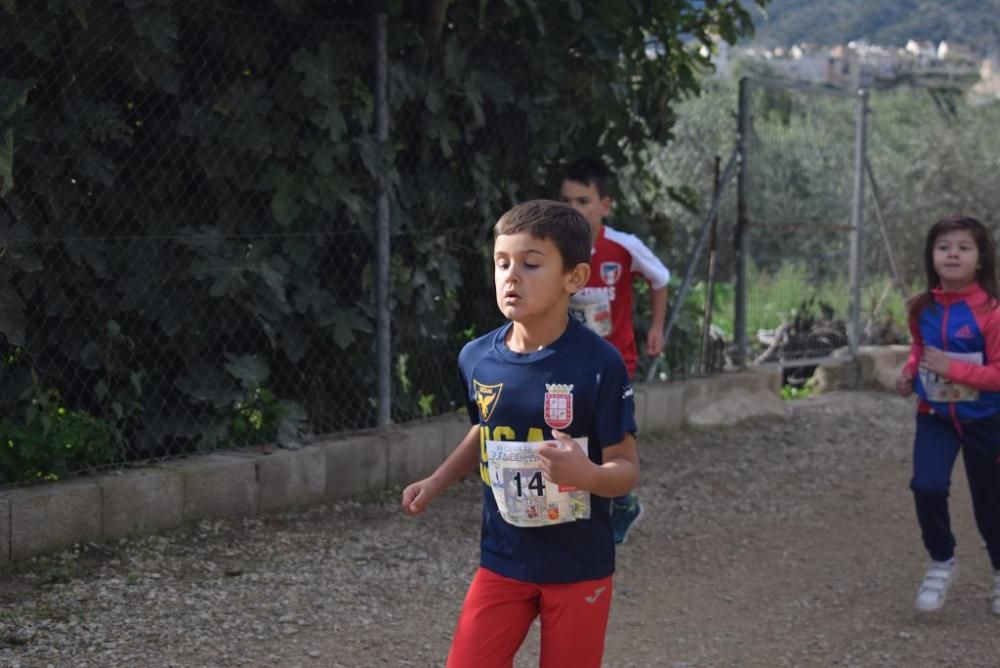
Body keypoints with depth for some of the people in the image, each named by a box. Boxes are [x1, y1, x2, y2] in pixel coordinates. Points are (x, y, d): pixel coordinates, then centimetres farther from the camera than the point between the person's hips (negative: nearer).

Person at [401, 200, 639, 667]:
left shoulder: (599, 364, -18)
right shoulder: (476, 358, -4)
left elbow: (627, 469, -15)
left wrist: (587, 474, -35)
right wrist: (437, 483, 7)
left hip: (578, 566, -3)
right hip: (502, 560, 4)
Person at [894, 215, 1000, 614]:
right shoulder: (924, 309, -6)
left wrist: (952, 368, -30)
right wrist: (910, 371, -5)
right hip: (935, 414, 3)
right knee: (926, 487, -16)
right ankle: (941, 563, 9)